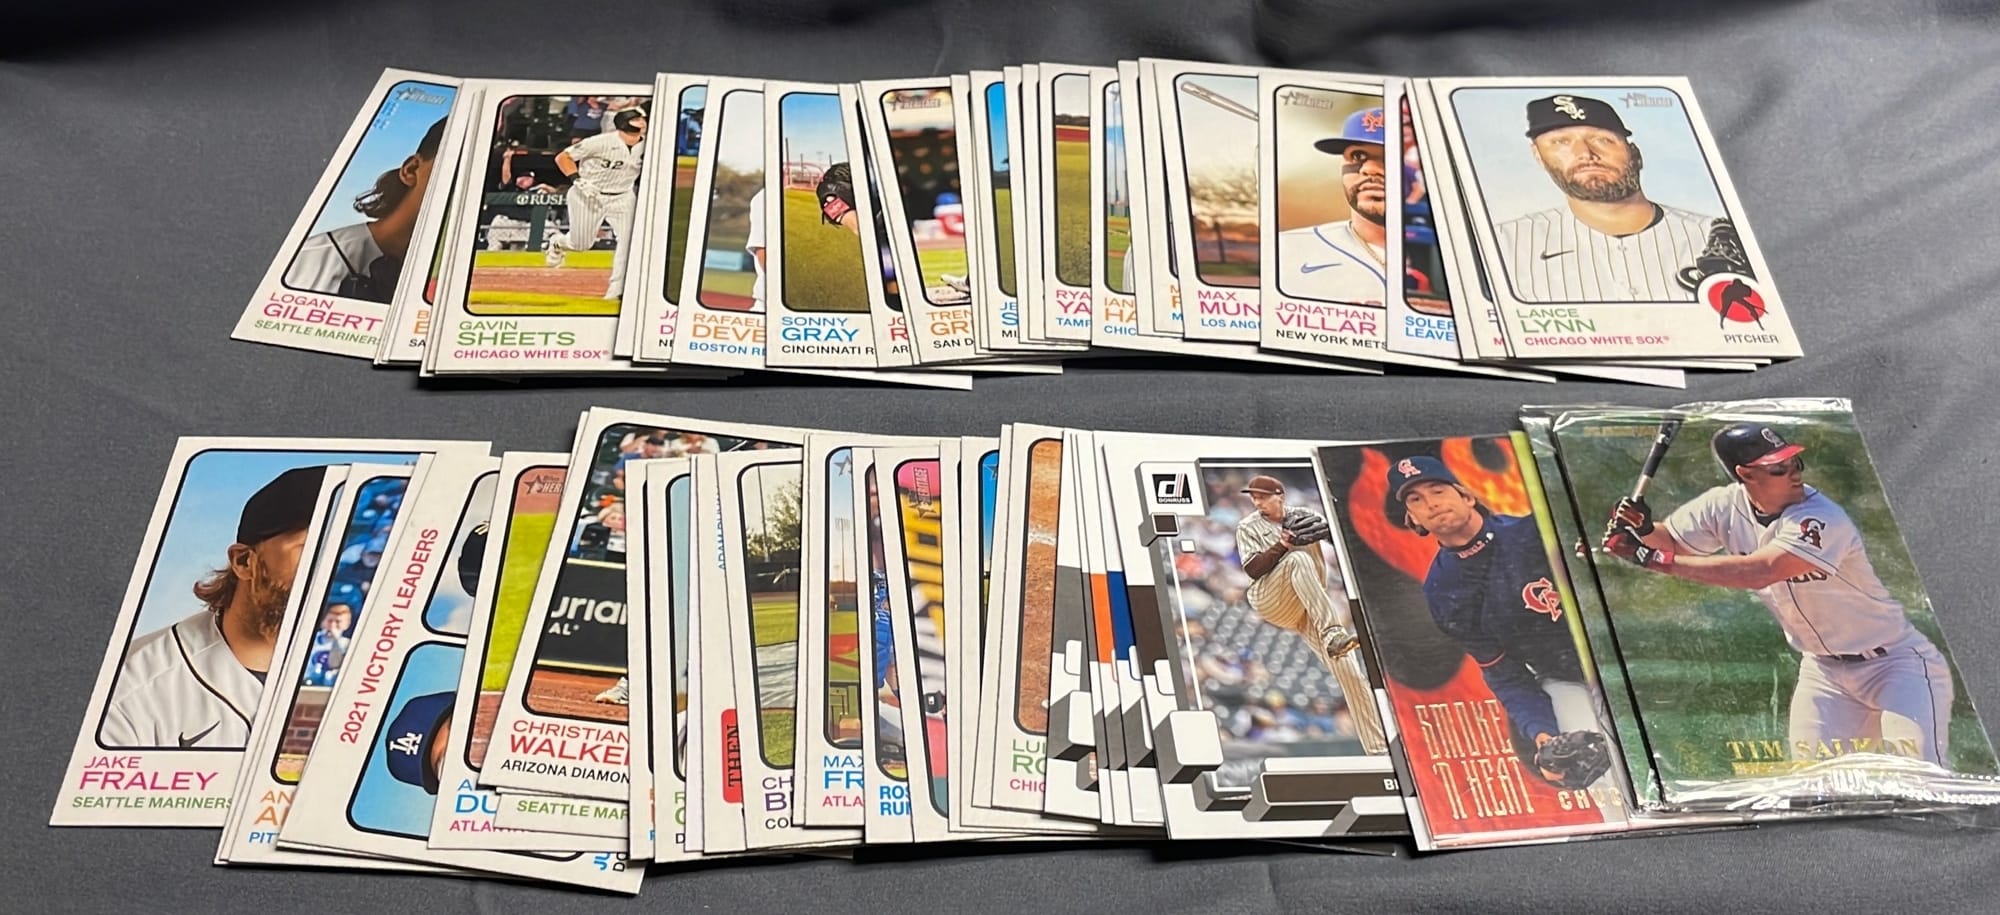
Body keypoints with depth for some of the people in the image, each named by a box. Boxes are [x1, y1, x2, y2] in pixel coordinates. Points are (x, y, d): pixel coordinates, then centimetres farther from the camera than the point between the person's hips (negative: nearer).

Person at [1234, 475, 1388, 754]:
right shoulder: (1248, 527, 8)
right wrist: (1281, 546, -19)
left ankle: (1378, 747, -9)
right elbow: (1252, 569, -6)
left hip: (1309, 609, 3)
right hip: (1270, 602, -3)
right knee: (1298, 559, -32)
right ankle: (1332, 634, -43)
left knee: (1349, 668, -11)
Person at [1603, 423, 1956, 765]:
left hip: (1893, 659, -5)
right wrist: (1643, 528, -24)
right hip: (1823, 666, 5)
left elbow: (1758, 572, -42)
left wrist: (1655, 560, -45)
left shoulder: (1821, 520, -30)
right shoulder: (1726, 506, -11)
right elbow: (1671, 540, 2)